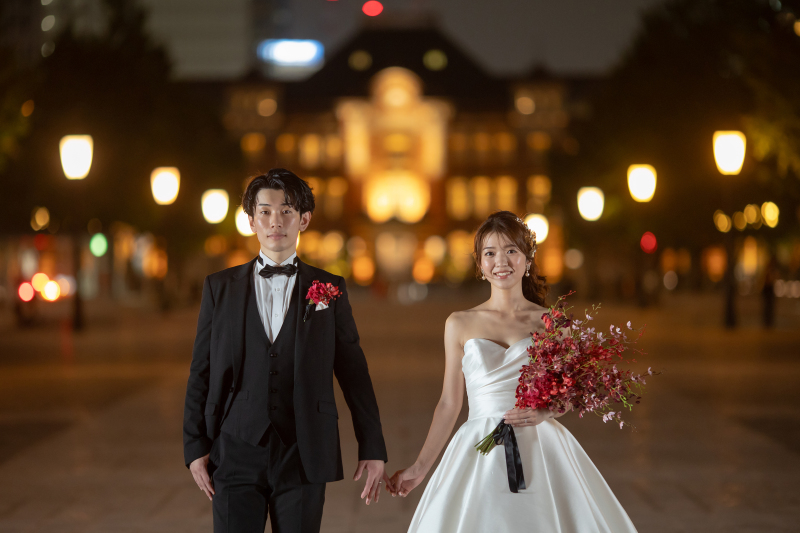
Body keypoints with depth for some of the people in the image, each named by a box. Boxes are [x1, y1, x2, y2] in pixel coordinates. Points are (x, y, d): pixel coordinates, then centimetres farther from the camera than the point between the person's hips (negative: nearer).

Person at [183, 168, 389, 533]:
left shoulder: (329, 289, 5)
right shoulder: (219, 288, 7)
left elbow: (353, 372, 6)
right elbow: (201, 372, 8)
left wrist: (372, 448, 5)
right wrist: (195, 446, 1)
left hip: (303, 458, 0)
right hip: (236, 458, 0)